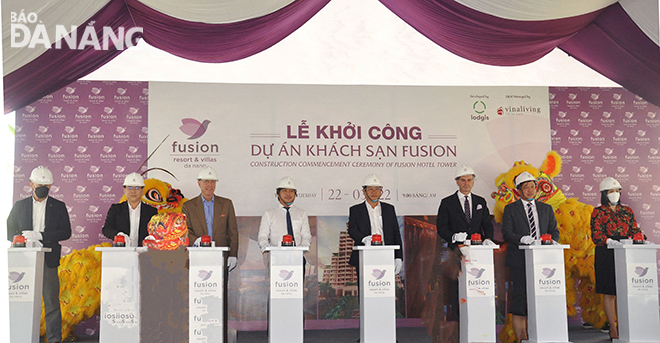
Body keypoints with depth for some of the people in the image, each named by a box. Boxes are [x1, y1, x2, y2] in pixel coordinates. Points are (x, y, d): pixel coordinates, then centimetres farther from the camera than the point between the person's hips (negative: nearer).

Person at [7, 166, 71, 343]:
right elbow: (9, 231, 11)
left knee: (51, 300, -1)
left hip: (48, 260, -2)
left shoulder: (58, 207, 6)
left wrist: (40, 235, -14)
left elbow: (66, 232, -3)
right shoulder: (19, 206, 12)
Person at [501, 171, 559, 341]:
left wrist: (552, 241, -8)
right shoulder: (510, 209, 7)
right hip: (520, 260, -3)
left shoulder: (546, 209, 18)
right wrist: (522, 239, -21)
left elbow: (554, 230, 14)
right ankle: (521, 337, 2)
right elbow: (507, 232, -3)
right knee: (520, 296, -4)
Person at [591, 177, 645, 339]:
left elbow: (635, 231, 10)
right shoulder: (598, 212, 1)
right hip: (606, 256, -4)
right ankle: (612, 328, 7)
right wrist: (609, 241, -26)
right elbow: (596, 235, -8)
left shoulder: (627, 211, 14)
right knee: (609, 292, -1)